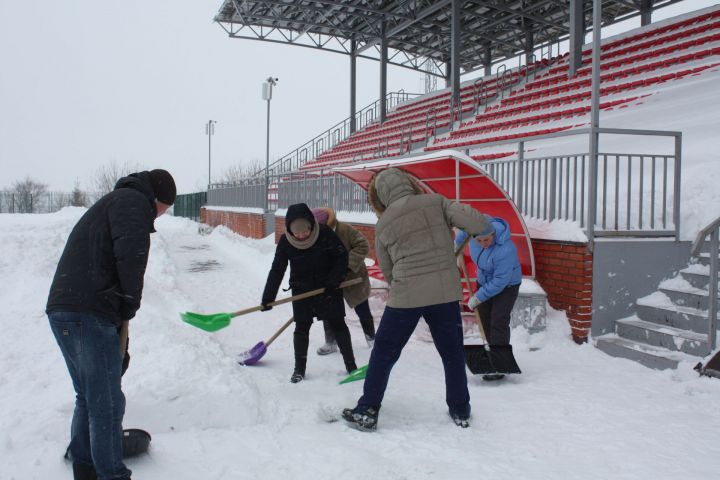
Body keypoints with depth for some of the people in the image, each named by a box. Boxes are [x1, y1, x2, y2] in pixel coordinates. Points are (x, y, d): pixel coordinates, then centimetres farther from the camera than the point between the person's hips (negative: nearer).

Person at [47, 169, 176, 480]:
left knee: (87, 397, 21)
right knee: (107, 404, -2)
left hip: (61, 309, 10)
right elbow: (132, 253, -20)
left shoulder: (110, 204, 29)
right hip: (89, 314, -10)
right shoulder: (133, 200, -1)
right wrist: (130, 304, -4)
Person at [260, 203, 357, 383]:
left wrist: (334, 280, -18)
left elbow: (342, 257, -10)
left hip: (328, 288, -1)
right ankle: (299, 368, 14)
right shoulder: (285, 241, -14)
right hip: (301, 290, 1)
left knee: (338, 324, 3)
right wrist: (268, 297, -11)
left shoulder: (325, 233, -19)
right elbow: (277, 270, -9)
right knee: (301, 327, 2)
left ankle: (351, 364, 13)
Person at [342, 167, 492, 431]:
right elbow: (475, 222, -11)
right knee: (452, 353, 16)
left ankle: (367, 412, 16)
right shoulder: (436, 202, 0)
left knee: (384, 352, 12)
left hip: (406, 295, 0)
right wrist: (484, 226, 11)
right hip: (445, 292, 1)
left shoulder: (383, 224, 5)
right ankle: (460, 411, 26)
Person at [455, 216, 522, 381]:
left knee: (498, 323, -15)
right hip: (485, 280, 7)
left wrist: (478, 298, -24)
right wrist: (457, 244, 18)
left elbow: (500, 282, -31)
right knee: (484, 320, 11)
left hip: (507, 285, -7)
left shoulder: (505, 250, -38)